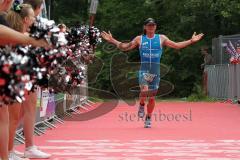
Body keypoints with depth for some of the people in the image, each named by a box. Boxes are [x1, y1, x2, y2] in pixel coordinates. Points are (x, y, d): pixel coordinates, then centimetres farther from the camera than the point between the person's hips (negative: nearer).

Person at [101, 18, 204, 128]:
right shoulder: (139, 39, 8)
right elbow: (125, 47, 13)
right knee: (144, 90, -27)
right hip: (144, 70, -2)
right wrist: (112, 40, 5)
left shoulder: (161, 38, 9)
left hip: (155, 72, 2)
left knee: (152, 97, 5)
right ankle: (141, 105, 4)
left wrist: (191, 41, 6)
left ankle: (148, 118, 23)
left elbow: (177, 46, 12)